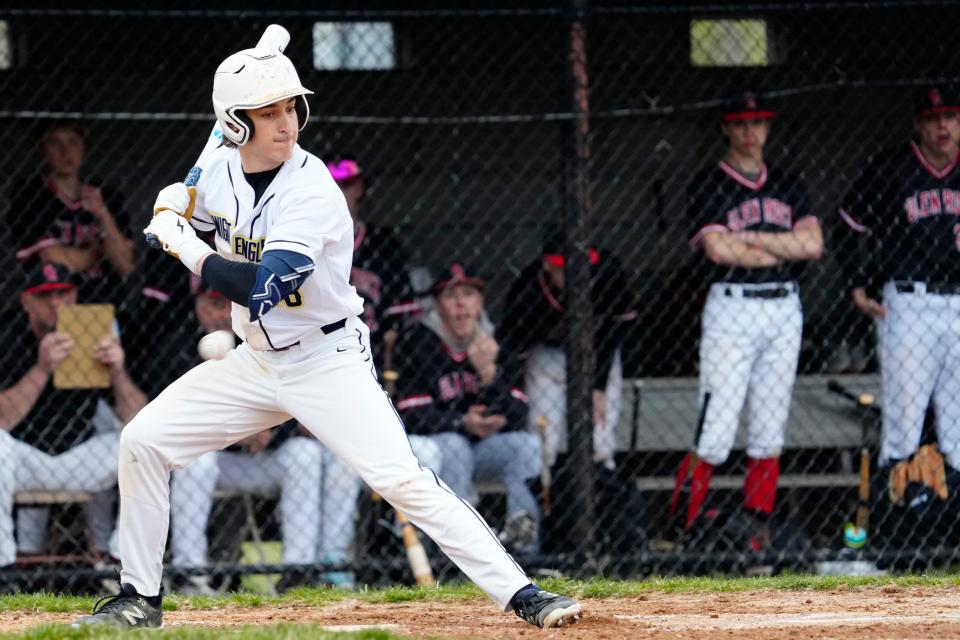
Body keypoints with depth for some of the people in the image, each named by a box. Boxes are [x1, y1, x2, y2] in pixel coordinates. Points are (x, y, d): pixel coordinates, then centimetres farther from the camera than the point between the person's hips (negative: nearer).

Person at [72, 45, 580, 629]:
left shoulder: (311, 190, -23)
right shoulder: (224, 169, -2)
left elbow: (263, 287, -33)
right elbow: (194, 215, 22)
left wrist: (189, 250, -21)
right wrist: (175, 208, -2)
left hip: (327, 362, -7)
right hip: (257, 360, 7)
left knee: (404, 480, -20)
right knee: (144, 440, 1)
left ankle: (521, 594, -19)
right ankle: (139, 600, 14)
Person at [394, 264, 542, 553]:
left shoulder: (493, 346, 0)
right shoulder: (417, 342, -11)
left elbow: (516, 417, -9)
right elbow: (412, 416, -16)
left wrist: (489, 374, -25)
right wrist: (462, 423, -31)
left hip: (482, 448, 4)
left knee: (527, 443, -21)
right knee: (453, 444, -36)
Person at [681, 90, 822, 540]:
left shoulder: (787, 187, 14)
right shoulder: (708, 185, 0)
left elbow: (813, 244, 1)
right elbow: (718, 249, -14)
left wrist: (750, 238, -7)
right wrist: (783, 250, -4)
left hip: (784, 310, 5)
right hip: (732, 306, -5)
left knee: (770, 430, 5)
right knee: (716, 430, -12)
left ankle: (758, 527, 11)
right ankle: (682, 525, -8)